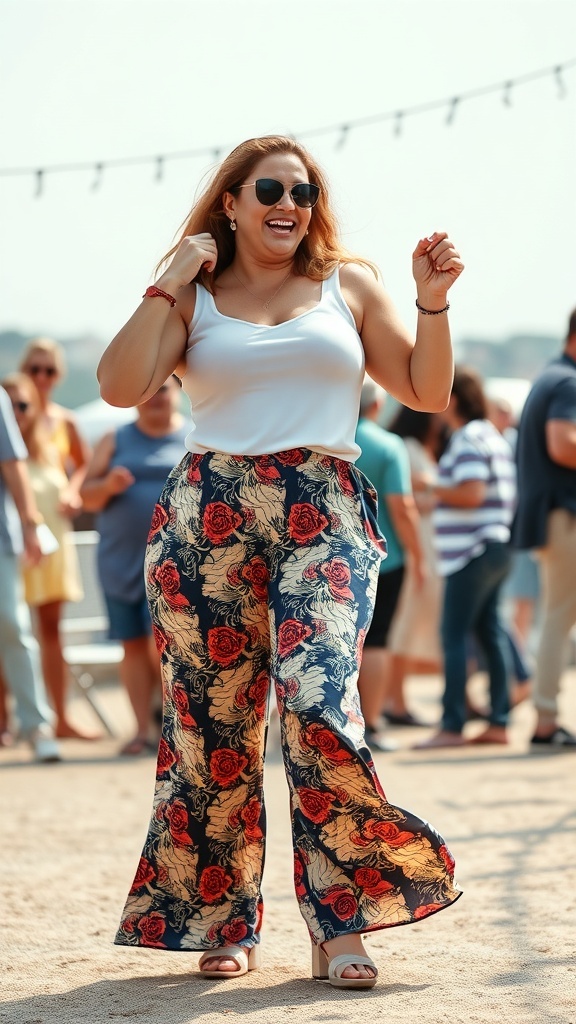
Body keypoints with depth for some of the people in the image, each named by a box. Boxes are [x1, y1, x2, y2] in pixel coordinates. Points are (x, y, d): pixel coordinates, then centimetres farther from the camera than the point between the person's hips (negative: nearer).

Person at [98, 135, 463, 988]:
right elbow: (121, 387, -3)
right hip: (210, 513, 1)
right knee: (212, 718, 1)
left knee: (317, 697, -19)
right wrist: (170, 284, -3)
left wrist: (432, 302, 0)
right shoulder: (192, 300, 12)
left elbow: (426, 391, 14)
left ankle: (342, 924, -12)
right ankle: (223, 922, 15)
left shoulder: (349, 285, 15)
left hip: (325, 515, -1)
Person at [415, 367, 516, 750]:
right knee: (490, 633, 9)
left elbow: (471, 492, -23)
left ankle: (452, 726, -11)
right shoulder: (494, 437, 17)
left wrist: (432, 488, -10)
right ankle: (499, 722, 9)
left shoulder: (468, 439, -13)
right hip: (495, 549, 10)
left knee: (454, 636, -9)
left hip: (471, 553, -10)